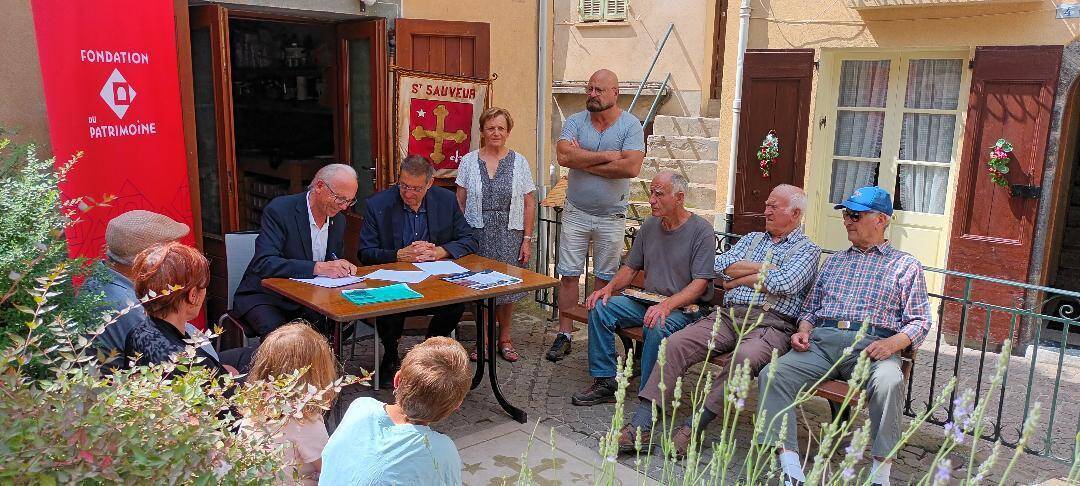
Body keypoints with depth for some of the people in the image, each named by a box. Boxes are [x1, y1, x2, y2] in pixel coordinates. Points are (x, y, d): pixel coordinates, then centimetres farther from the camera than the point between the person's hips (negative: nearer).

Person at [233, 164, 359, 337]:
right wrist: (318, 268, -35)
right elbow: (263, 264, -27)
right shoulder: (279, 210, -16)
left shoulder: (338, 220, 5)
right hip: (266, 296, -6)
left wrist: (344, 269, -11)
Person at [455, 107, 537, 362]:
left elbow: (529, 204, 4)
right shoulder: (469, 161, 3)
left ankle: (505, 338, 23)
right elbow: (460, 202, 5)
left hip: (509, 236, 0)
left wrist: (527, 239, -2)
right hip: (477, 234, 0)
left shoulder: (519, 162, 3)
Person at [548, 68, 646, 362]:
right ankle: (564, 335, 14)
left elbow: (632, 167, -21)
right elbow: (563, 156, -18)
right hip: (576, 213, 1)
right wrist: (606, 156, -18)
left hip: (611, 216, -1)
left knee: (605, 279, 10)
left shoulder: (631, 126, -6)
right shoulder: (575, 122, 0)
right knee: (568, 275, 4)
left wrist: (584, 161, -15)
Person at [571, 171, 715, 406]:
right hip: (647, 300, 7)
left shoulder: (701, 230, -10)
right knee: (600, 307, -12)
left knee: (657, 326, -37)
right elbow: (630, 267, 16)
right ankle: (605, 382, -6)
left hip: (684, 307, -6)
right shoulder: (650, 226, 10)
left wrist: (667, 305, -31)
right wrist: (610, 287, -5)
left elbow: (701, 283, -17)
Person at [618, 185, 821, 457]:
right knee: (676, 344, -20)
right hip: (728, 315, 5)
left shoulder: (808, 250, 11)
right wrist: (764, 268, 0)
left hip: (770, 324, -4)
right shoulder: (752, 239, 27)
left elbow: (784, 283, -10)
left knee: (745, 357, -39)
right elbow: (721, 265, 7)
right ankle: (640, 427, -25)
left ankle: (694, 428, -28)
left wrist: (740, 278, 1)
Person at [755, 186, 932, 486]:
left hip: (870, 346, -3)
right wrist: (803, 331, 6)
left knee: (889, 382, -38)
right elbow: (810, 308, 28)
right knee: (772, 374, -24)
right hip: (822, 341, 4)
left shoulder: (906, 266, 15)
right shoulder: (833, 262, 29)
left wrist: (892, 343, -13)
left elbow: (920, 321, 7)